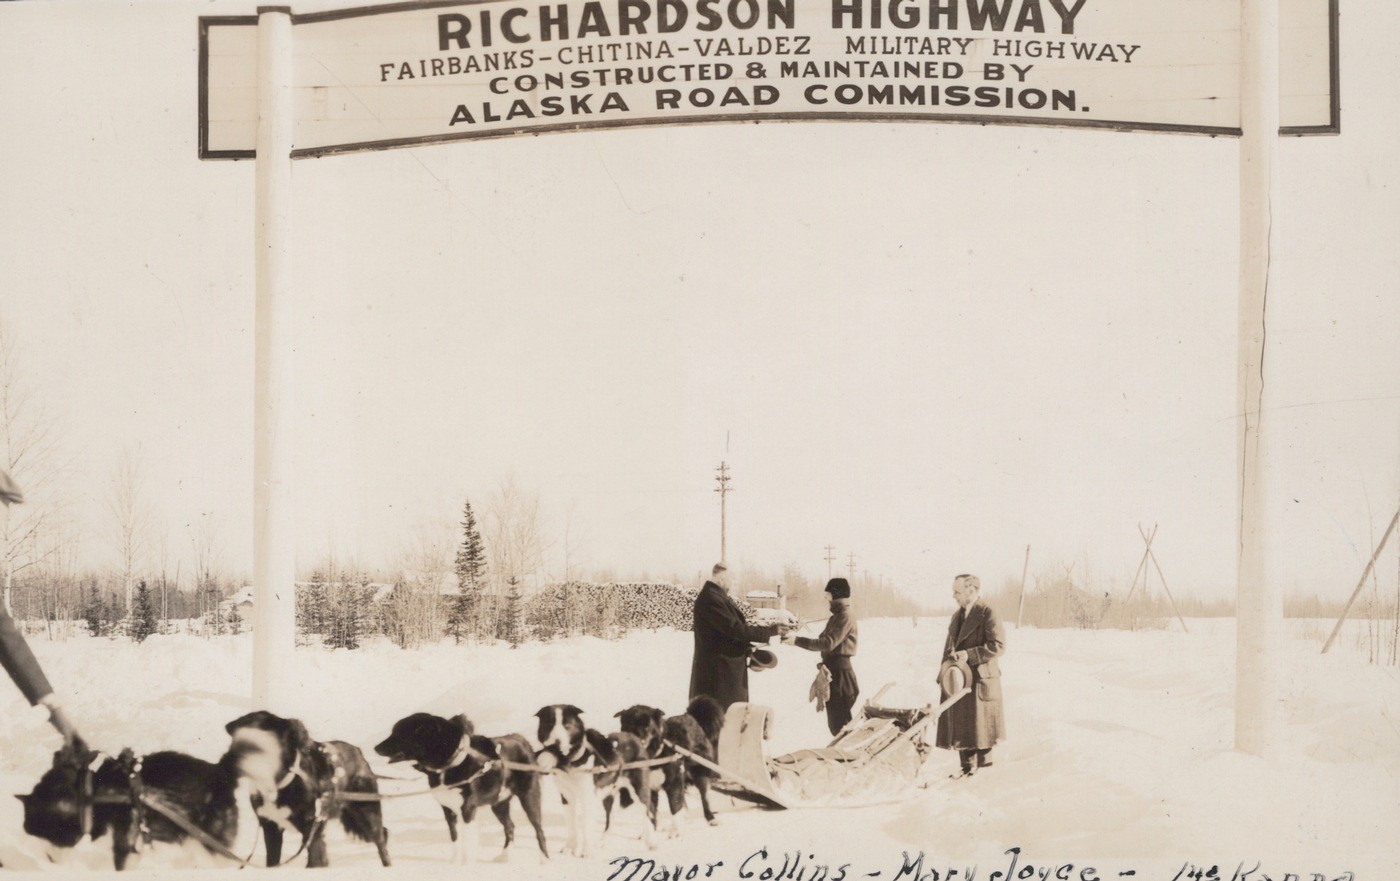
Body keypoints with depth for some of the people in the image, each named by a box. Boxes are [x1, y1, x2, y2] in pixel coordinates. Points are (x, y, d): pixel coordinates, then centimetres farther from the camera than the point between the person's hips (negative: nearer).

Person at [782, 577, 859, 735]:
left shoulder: (845, 616, -16)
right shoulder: (837, 615, 17)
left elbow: (829, 643, -25)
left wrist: (798, 640, -23)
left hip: (840, 674, -10)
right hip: (832, 671, 10)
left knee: (839, 722, -7)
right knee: (835, 722, 14)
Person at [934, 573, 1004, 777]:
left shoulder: (987, 614, -11)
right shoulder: (957, 616, 14)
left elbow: (998, 645, -18)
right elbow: (949, 646, 19)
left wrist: (969, 655, -22)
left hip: (980, 678, -7)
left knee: (980, 723, 1)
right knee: (961, 725, 7)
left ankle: (984, 759, 12)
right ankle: (968, 766, 14)